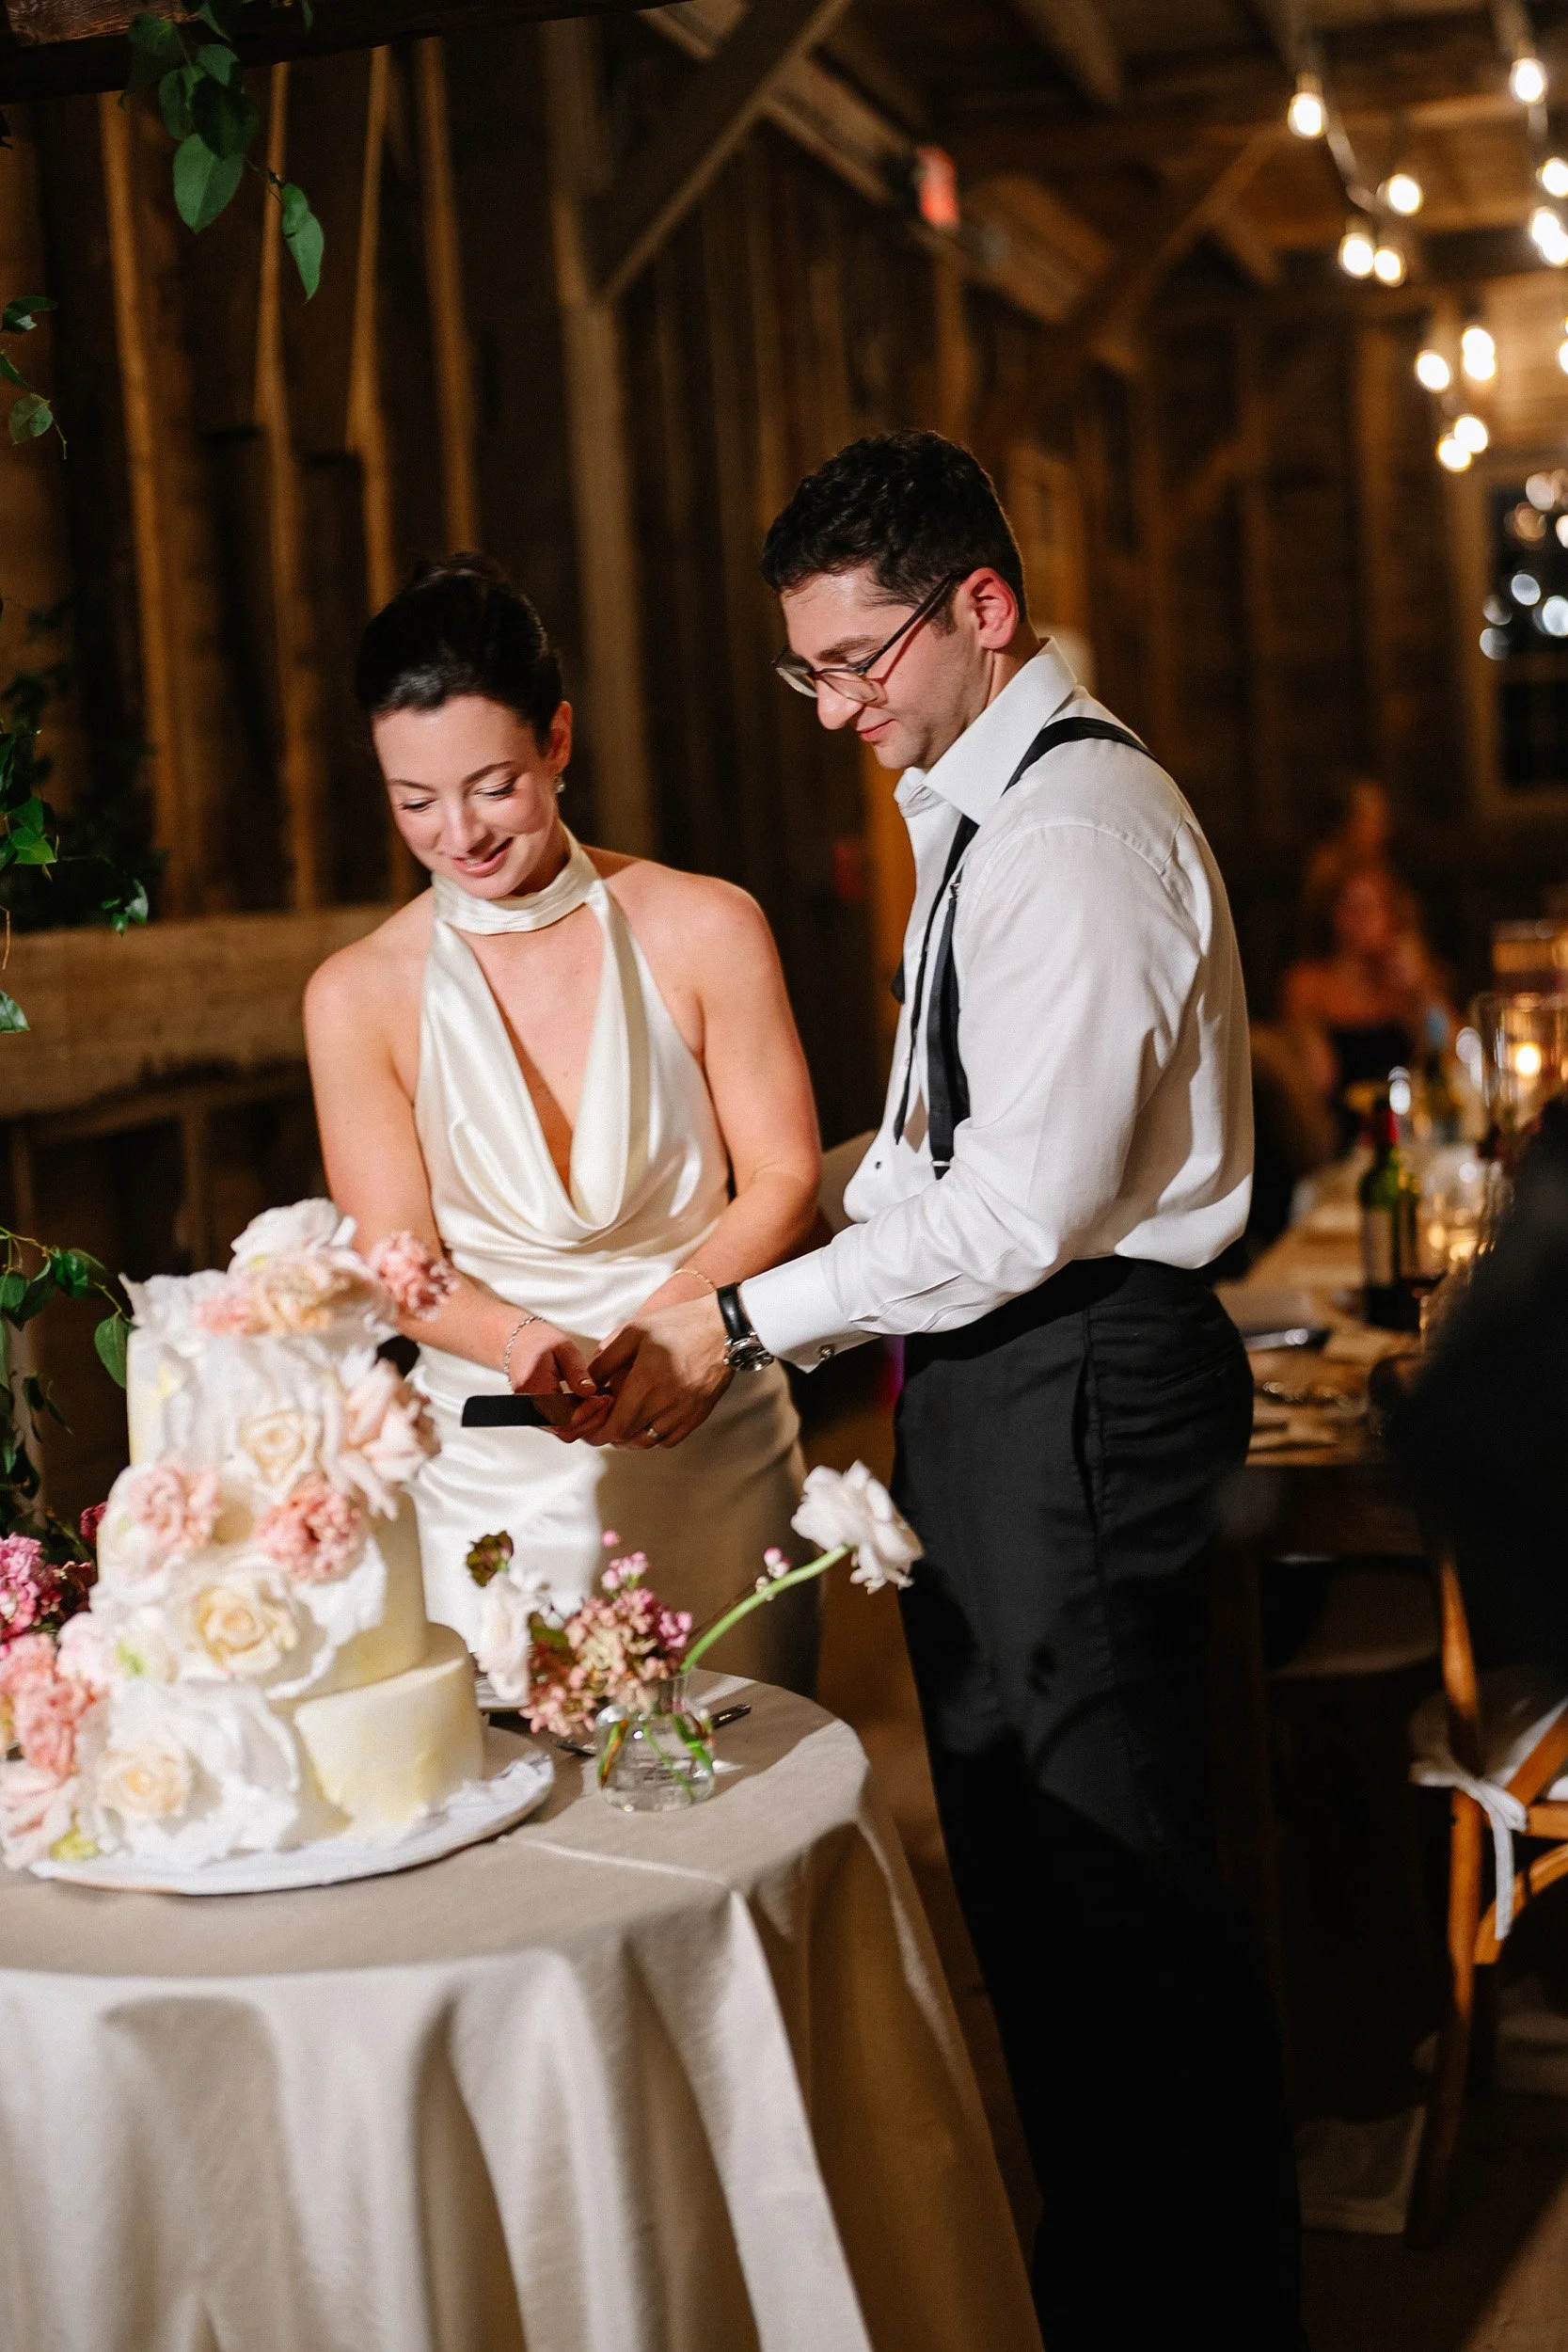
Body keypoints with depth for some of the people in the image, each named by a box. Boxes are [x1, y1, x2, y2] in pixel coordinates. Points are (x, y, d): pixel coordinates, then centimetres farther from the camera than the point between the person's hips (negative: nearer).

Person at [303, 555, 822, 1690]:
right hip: (495, 1466, 0)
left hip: (714, 1446, 0)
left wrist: (665, 1322, -19)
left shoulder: (706, 929, -2)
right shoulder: (359, 995, -1)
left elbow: (783, 1180, 0)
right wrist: (528, 1345, -22)